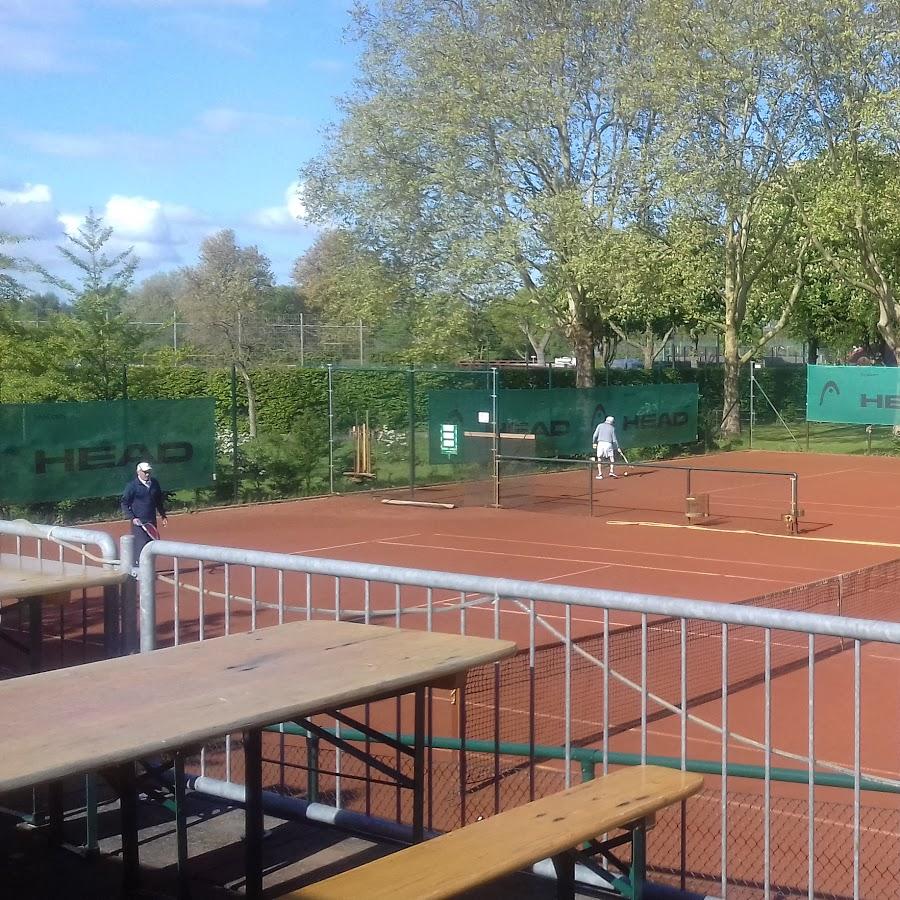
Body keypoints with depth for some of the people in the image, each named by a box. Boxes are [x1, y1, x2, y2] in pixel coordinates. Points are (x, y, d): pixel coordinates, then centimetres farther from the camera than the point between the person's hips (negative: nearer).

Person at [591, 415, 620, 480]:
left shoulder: (600, 426, 8)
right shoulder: (612, 428, 7)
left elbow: (595, 435, 3)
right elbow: (614, 439, 6)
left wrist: (594, 443, 16)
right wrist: (617, 447, 13)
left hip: (600, 443, 1)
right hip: (608, 444, -1)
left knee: (599, 459, 8)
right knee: (612, 458, 9)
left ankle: (600, 474, 5)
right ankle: (611, 471, -7)